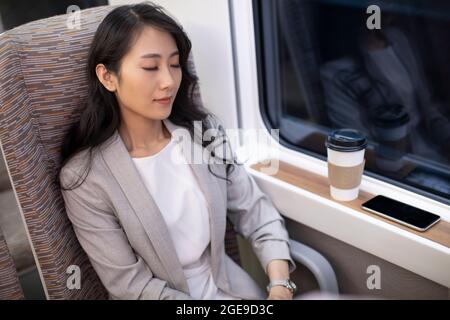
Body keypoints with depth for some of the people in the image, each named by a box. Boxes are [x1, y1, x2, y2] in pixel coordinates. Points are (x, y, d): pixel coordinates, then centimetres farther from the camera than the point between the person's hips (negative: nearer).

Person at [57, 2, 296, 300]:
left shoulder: (204, 129, -3)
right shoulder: (85, 178, -16)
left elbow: (255, 212, -1)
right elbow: (130, 284, -13)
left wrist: (280, 284, -15)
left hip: (228, 284, 3)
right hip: (157, 293, -2)